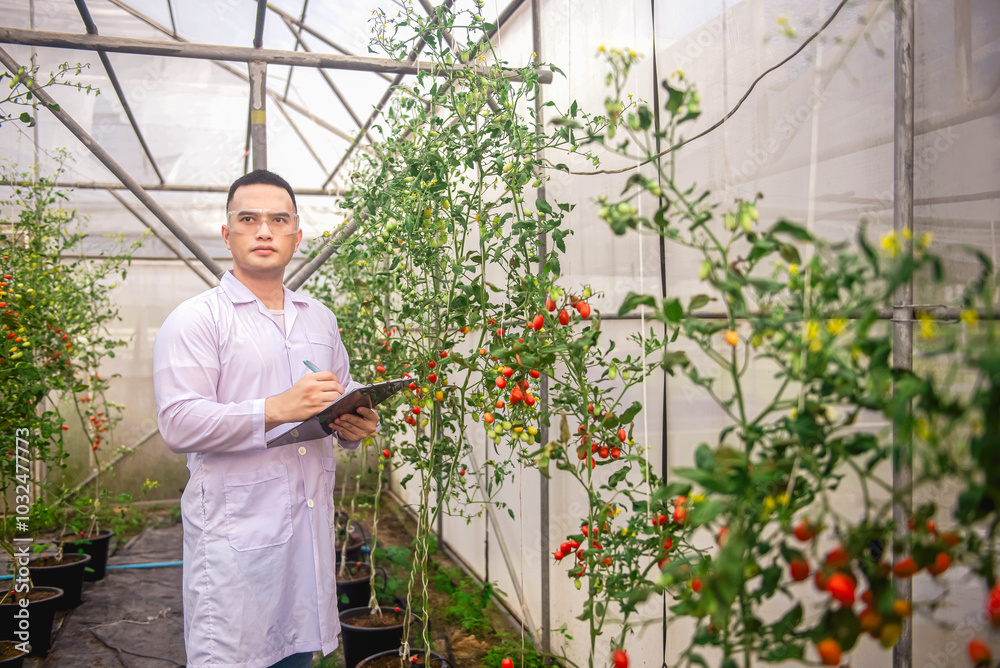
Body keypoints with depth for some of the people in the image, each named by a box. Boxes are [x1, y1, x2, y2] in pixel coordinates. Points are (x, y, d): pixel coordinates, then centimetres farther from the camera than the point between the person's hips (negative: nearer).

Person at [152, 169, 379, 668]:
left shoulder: (320, 319, 16)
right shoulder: (195, 319, -4)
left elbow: (344, 399, 25)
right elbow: (177, 424, -14)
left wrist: (355, 426, 1)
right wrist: (276, 409, -23)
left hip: (310, 528, 6)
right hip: (235, 534, -5)